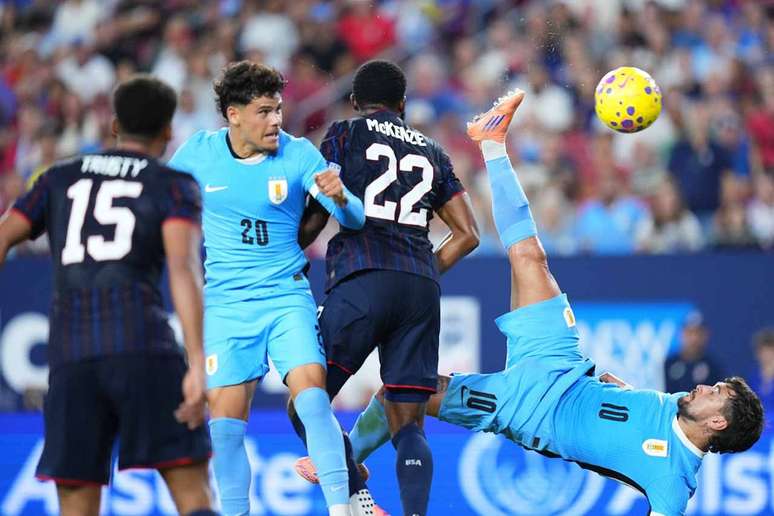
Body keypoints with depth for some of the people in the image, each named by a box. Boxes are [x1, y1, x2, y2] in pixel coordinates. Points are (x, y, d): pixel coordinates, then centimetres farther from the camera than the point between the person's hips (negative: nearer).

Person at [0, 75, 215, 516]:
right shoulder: (175, 186, 10)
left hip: (69, 352, 3)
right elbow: (184, 267, -6)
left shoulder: (60, 179, 22)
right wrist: (198, 365, -13)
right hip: (143, 346, -3)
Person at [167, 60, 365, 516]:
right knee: (226, 421, -3)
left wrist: (339, 197, -34)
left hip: (288, 296, -2)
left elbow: (354, 219, -13)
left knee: (313, 395, -20)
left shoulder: (299, 153, -7)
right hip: (226, 303, 2)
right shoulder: (199, 153, -3)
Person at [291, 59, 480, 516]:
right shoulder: (431, 152, 23)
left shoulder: (345, 134, 11)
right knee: (409, 424, 4)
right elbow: (468, 234, 20)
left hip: (363, 281, -4)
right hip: (422, 290, 5)